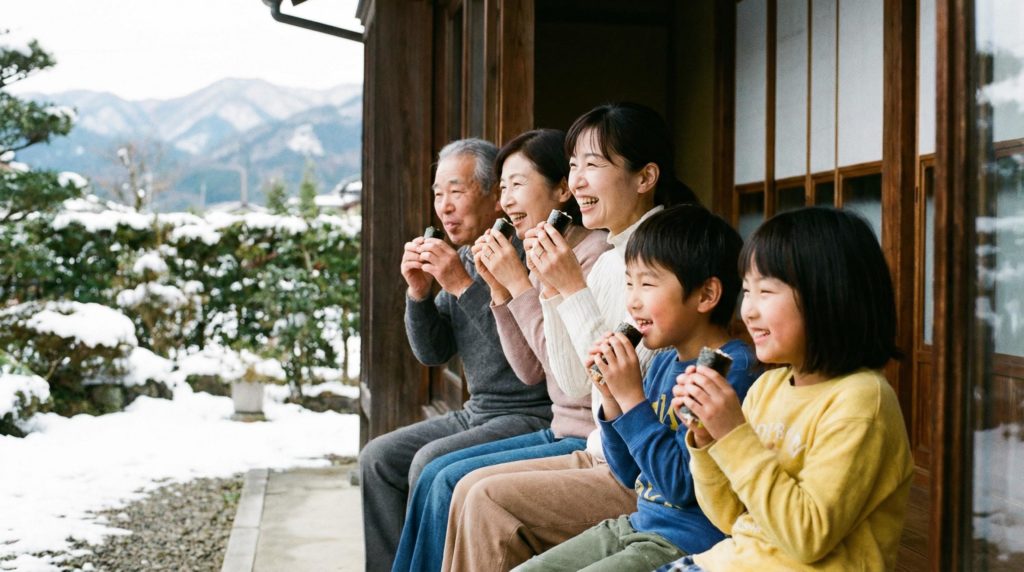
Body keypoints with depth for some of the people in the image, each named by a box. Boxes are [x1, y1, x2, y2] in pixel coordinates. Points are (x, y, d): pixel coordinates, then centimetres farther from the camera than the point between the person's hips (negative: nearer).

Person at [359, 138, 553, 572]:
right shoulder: (462, 258, 10)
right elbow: (433, 353, 12)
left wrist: (464, 287, -25)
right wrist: (419, 292, -5)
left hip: (532, 415, -9)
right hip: (478, 413, 9)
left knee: (431, 463, -24)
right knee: (379, 457, 2)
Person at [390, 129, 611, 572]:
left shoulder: (597, 254, -16)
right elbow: (532, 372, 10)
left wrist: (519, 285, -18)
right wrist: (499, 290, 1)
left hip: (594, 440, -9)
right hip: (562, 432, 9)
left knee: (454, 482, -12)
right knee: (436, 475, 3)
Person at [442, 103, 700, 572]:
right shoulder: (608, 261, 11)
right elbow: (575, 384, 11)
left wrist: (574, 289, -18)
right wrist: (552, 288, 2)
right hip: (603, 458, 9)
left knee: (489, 500, -15)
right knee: (471, 488, 0)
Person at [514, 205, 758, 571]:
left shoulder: (731, 370, -17)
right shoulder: (663, 363, 7)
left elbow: (683, 485, -22)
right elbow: (630, 474, 12)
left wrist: (632, 397, -20)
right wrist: (612, 399, -4)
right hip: (637, 527, 9)